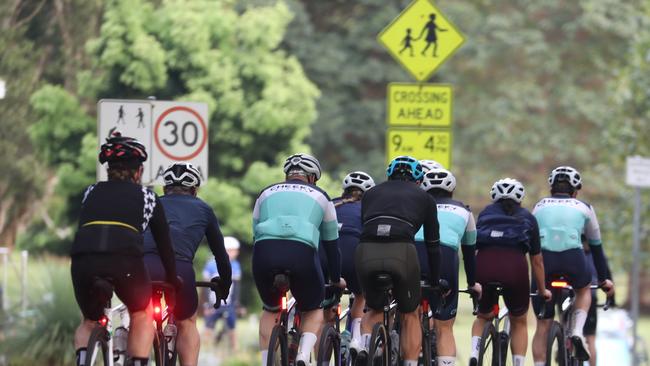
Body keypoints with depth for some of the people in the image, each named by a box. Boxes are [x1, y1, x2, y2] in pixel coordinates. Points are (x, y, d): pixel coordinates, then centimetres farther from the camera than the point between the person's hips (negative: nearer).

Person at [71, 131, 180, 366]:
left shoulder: (91, 193, 29)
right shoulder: (146, 197, 23)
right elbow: (164, 241, 29)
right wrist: (172, 279, 43)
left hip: (83, 259, 2)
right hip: (123, 258, -2)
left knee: (90, 322, 27)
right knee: (142, 315, 25)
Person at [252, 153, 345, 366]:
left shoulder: (267, 194, 31)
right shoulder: (320, 196, 27)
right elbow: (331, 242, 33)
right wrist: (336, 280, 45)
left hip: (264, 252, 2)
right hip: (302, 252, -2)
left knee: (270, 310, 27)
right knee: (314, 310, 22)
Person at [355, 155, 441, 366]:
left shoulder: (371, 193, 29)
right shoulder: (424, 198, 24)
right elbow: (433, 244, 26)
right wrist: (435, 282, 36)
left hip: (366, 253, 2)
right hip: (402, 253, -2)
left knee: (374, 310, 26)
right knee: (410, 315, 20)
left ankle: (364, 347, 0)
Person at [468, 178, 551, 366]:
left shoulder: (485, 213, 28)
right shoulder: (527, 218, 26)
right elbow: (537, 261, 28)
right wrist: (542, 291, 40)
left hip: (484, 265, 1)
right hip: (514, 266, -1)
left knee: (483, 317, 26)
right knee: (519, 322, 21)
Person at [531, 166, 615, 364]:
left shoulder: (540, 206, 27)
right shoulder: (584, 208, 24)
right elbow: (596, 246, 31)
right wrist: (604, 279, 40)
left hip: (544, 259, 0)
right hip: (573, 259, 0)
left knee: (542, 326, 10)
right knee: (584, 289, 33)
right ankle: (577, 331, 9)